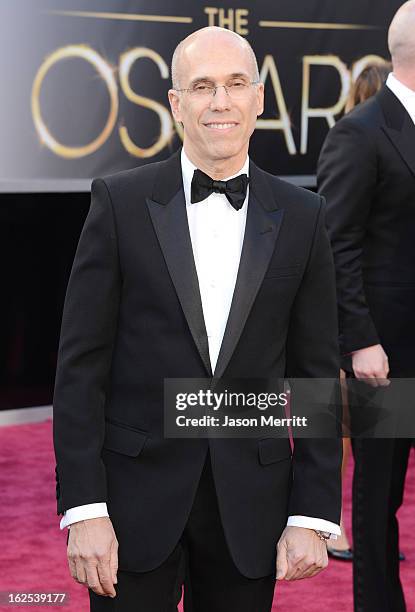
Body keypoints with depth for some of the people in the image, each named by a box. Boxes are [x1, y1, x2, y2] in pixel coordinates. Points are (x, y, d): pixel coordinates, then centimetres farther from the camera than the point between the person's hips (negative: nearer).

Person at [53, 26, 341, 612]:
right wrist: (83, 509, -10)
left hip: (250, 506, 2)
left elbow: (316, 373, 5)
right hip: (138, 493, -2)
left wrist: (314, 517, -1)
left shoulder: (301, 218, 3)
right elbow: (81, 365, -4)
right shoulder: (121, 203, -3)